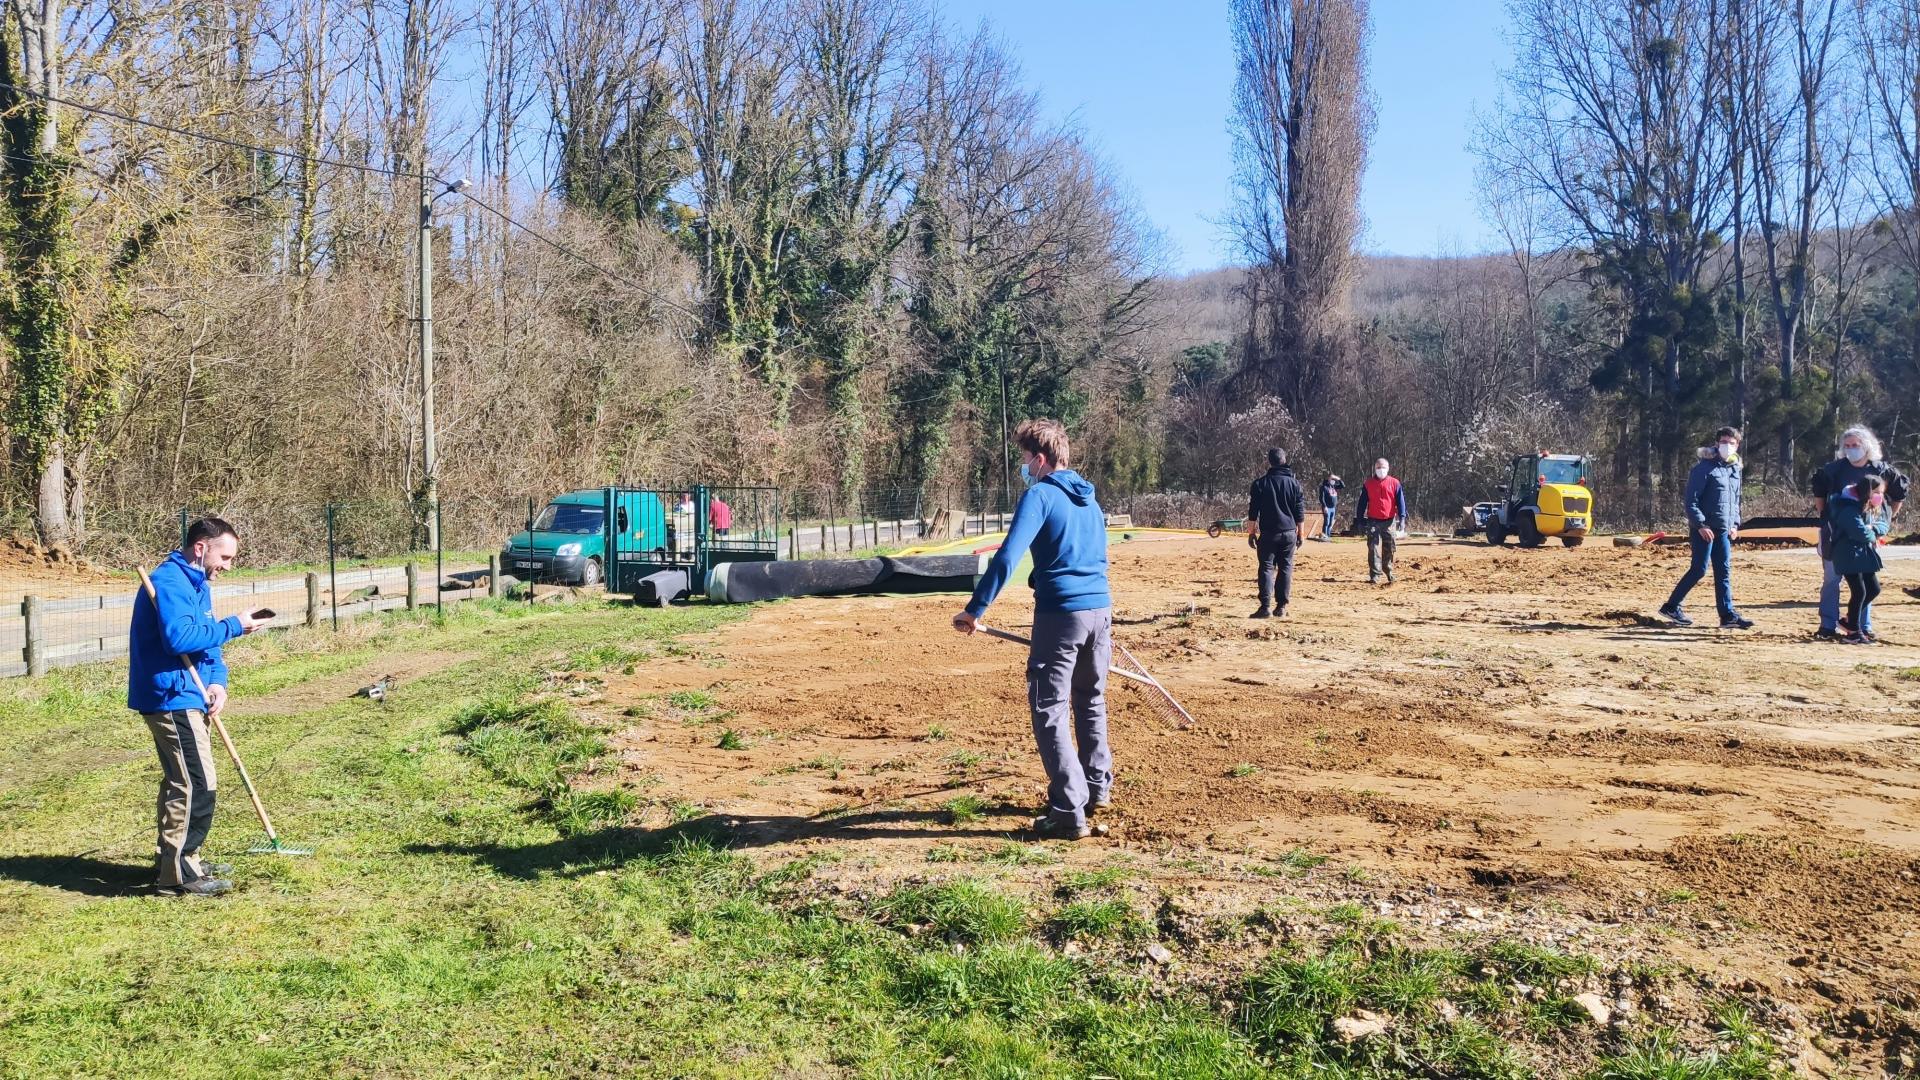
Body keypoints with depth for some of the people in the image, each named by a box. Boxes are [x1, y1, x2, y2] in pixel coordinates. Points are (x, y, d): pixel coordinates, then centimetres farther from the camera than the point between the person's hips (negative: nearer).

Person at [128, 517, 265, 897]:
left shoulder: (196, 583, 15)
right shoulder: (169, 581, -17)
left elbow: (206, 639, 16)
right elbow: (179, 637, -30)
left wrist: (217, 679, -1)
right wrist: (233, 626, -20)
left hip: (184, 698, 11)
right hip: (172, 698, -11)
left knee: (180, 781, 19)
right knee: (197, 785, -12)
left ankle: (174, 859, 30)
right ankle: (179, 875, -8)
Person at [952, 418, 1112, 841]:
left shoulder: (1039, 495, -8)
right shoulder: (1089, 499, 15)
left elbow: (1007, 557, -19)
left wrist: (975, 609, -18)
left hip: (1061, 613, -8)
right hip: (1101, 608, 8)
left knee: (1049, 712, -3)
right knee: (1091, 702, 22)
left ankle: (1070, 813, -6)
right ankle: (1097, 787, 33)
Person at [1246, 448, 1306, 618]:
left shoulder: (1260, 484, -1)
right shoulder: (1294, 483, 5)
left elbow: (1253, 513, -1)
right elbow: (1300, 512, 7)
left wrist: (1251, 532, 6)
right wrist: (1300, 534, 14)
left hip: (1268, 534, -2)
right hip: (1289, 533, 2)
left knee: (1266, 568, -1)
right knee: (1286, 569, 8)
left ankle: (1266, 606, -11)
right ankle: (1282, 607, 8)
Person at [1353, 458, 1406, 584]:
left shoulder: (1394, 483, 4)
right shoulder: (1368, 484, 5)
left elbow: (1400, 501, 1)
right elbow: (1362, 502, 7)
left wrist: (1402, 517, -9)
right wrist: (1359, 520, 3)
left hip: (1389, 522, 0)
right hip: (1373, 521, 0)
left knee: (1389, 549, 8)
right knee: (1374, 549, -6)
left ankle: (1389, 572, 24)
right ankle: (1374, 576, -6)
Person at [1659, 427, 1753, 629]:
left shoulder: (1735, 469, 15)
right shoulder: (1704, 467, -9)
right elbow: (1691, 499, -13)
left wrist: (1735, 524, 12)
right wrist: (1701, 525, -18)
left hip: (1724, 530, 7)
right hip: (1704, 529, -7)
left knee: (1724, 572, 5)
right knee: (1699, 569, -6)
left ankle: (1728, 614, 6)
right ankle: (1671, 606, 4)